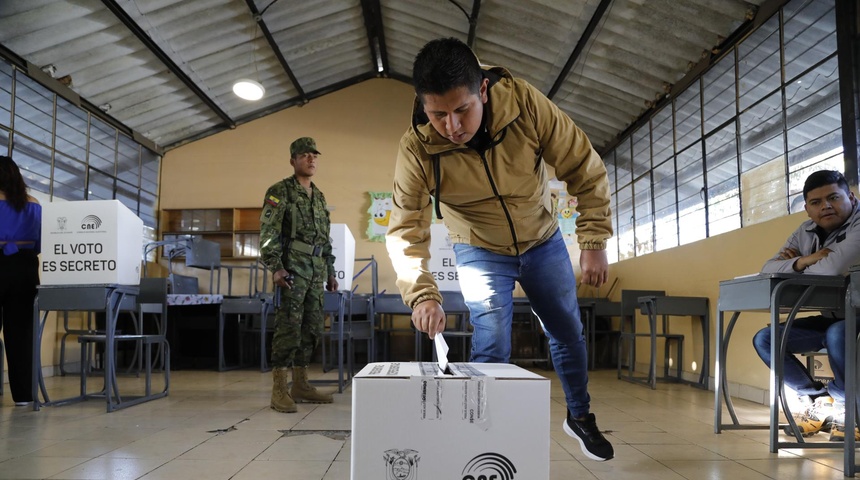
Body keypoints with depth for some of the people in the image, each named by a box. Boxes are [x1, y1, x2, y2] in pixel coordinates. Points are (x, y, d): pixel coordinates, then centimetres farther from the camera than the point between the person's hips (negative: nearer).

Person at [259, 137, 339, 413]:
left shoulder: (319, 197, 19)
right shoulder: (280, 192, -3)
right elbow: (267, 233, -10)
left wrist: (330, 271, 19)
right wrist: (275, 267, -20)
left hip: (316, 272, 7)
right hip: (292, 269, -7)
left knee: (311, 329, 9)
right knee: (289, 328, -9)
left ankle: (300, 386, 18)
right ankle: (279, 391, -5)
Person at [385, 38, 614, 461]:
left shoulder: (525, 104, -29)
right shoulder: (417, 149, -29)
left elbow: (585, 169, -20)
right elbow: (405, 230, -28)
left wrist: (594, 241, -22)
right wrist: (422, 294, -42)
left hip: (542, 240, 2)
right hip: (481, 252, -2)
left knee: (568, 332, 15)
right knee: (491, 348, -10)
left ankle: (580, 416, 40)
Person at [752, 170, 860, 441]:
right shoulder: (806, 233, 5)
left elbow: (832, 268, -34)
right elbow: (767, 269, -1)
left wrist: (795, 267, -12)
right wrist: (801, 261, -22)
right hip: (831, 318, 7)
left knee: (837, 335, -39)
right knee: (764, 339, -3)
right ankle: (818, 399, 5)